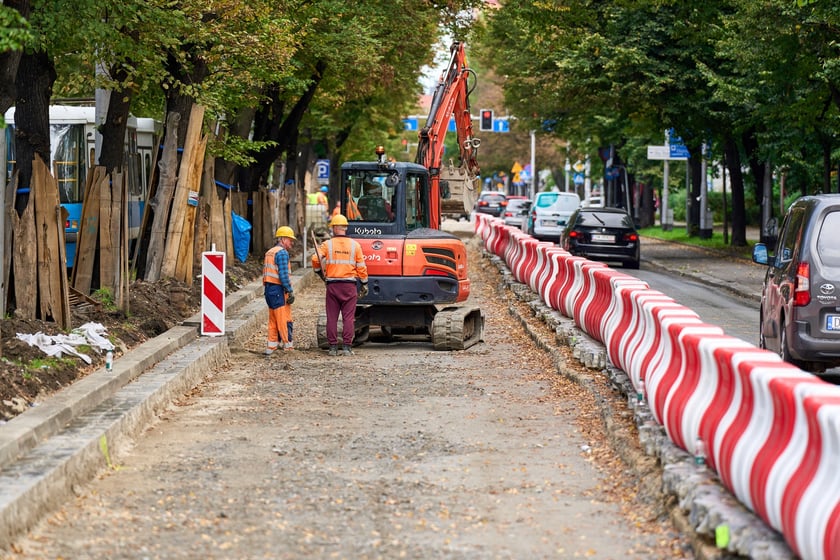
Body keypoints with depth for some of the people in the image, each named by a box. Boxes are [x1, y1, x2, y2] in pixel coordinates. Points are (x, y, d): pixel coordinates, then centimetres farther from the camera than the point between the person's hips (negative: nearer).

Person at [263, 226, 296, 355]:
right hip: (278, 290, -10)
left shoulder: (270, 252, 19)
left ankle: (271, 347, 14)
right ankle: (288, 346, -5)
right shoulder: (282, 253, -11)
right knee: (284, 320, -6)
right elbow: (283, 275, -19)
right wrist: (290, 291, -17)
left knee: (273, 320, 13)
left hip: (269, 288, 10)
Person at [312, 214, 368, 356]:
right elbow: (361, 267, 3)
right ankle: (347, 347, -2)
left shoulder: (327, 244, 0)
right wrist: (364, 284, 12)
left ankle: (333, 347, 6)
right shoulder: (355, 245, 3)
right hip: (349, 285, 0)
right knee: (348, 317, 2)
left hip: (332, 285, 0)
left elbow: (316, 259, -9)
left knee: (332, 317, 6)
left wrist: (319, 272, 10)